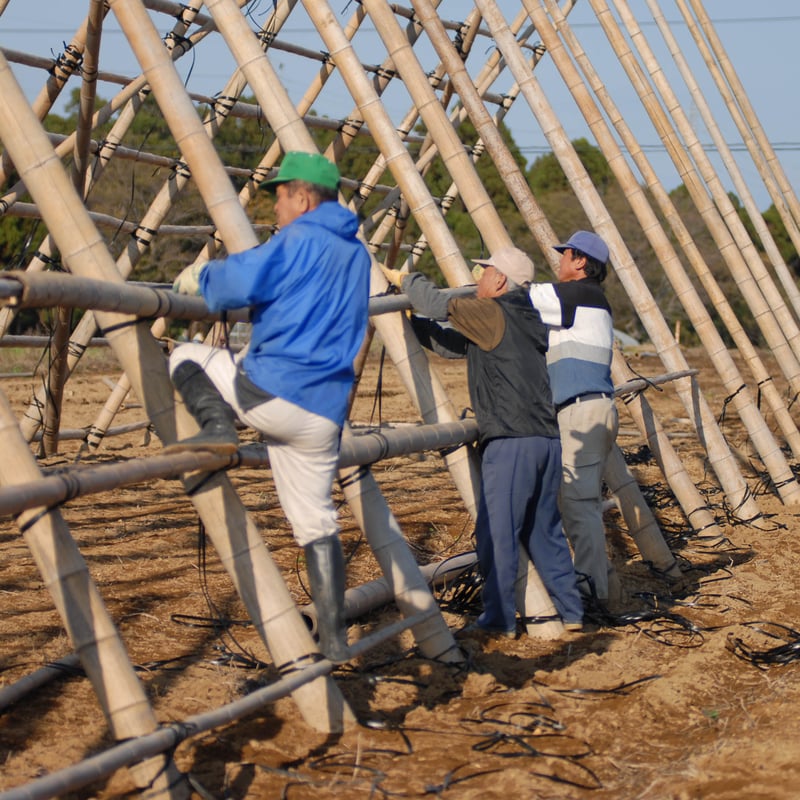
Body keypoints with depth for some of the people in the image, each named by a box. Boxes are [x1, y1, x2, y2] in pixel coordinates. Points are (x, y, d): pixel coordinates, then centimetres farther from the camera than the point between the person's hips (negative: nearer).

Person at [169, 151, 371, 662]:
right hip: (324, 412, 7)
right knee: (316, 522, 13)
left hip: (272, 391, -7)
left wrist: (201, 277, 5)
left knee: (186, 358, 15)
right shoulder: (355, 253, 19)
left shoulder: (298, 241, -6)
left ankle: (218, 424, -12)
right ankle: (334, 638, 6)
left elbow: (239, 283, -18)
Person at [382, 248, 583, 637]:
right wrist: (408, 319, 23)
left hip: (511, 443, -9)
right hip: (546, 440, 9)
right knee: (542, 530, 16)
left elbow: (440, 306, -13)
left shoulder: (493, 313, -6)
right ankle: (570, 611, 19)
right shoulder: (527, 319, 20)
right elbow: (449, 343, 24)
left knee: (496, 533, -3)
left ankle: (499, 620, 0)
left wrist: (402, 278, 4)